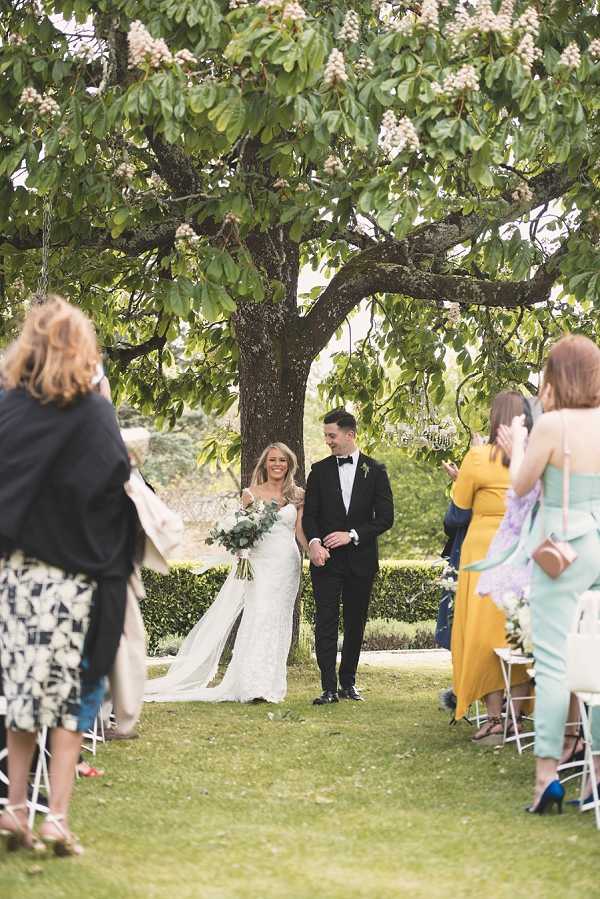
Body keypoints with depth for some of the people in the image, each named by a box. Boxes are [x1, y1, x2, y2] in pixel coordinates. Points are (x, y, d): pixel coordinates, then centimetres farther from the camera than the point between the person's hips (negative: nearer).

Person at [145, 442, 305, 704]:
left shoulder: (297, 496, 10)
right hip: (258, 563, -1)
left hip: (287, 566, 1)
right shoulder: (251, 494, 8)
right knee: (257, 619, -10)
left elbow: (301, 532, 8)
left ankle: (270, 685, 4)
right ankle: (253, 685, -10)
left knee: (276, 622, 1)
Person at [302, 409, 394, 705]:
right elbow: (309, 514, 5)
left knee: (355, 624, 7)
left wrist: (352, 535, -12)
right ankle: (329, 688, -7)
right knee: (326, 623, -7)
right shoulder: (319, 470, 7)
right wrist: (314, 542, -15)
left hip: (360, 558, 0)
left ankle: (348, 683, 19)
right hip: (326, 558, 0)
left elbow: (385, 517, -1)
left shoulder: (375, 470, 3)